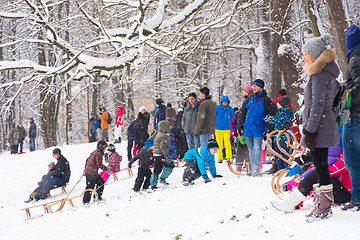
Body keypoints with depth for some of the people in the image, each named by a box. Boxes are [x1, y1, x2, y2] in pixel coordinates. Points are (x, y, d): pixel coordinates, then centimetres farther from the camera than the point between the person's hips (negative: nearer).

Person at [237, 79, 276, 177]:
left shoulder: (266, 100, 0)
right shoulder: (249, 99, 13)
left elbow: (271, 115, -1)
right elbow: (242, 113, 17)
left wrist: (268, 129, -8)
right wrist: (239, 126, 11)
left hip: (258, 131, -5)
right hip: (247, 130, 5)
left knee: (256, 149, -11)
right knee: (251, 149, 9)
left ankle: (256, 170, -11)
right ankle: (252, 169, 15)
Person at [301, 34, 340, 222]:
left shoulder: (320, 74, -16)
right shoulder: (327, 72, 16)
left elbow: (318, 105, -21)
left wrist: (309, 131, -20)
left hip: (319, 126, -10)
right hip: (325, 126, 10)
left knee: (320, 166, -6)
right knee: (320, 165, 13)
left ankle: (325, 206, -1)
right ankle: (323, 205, 19)